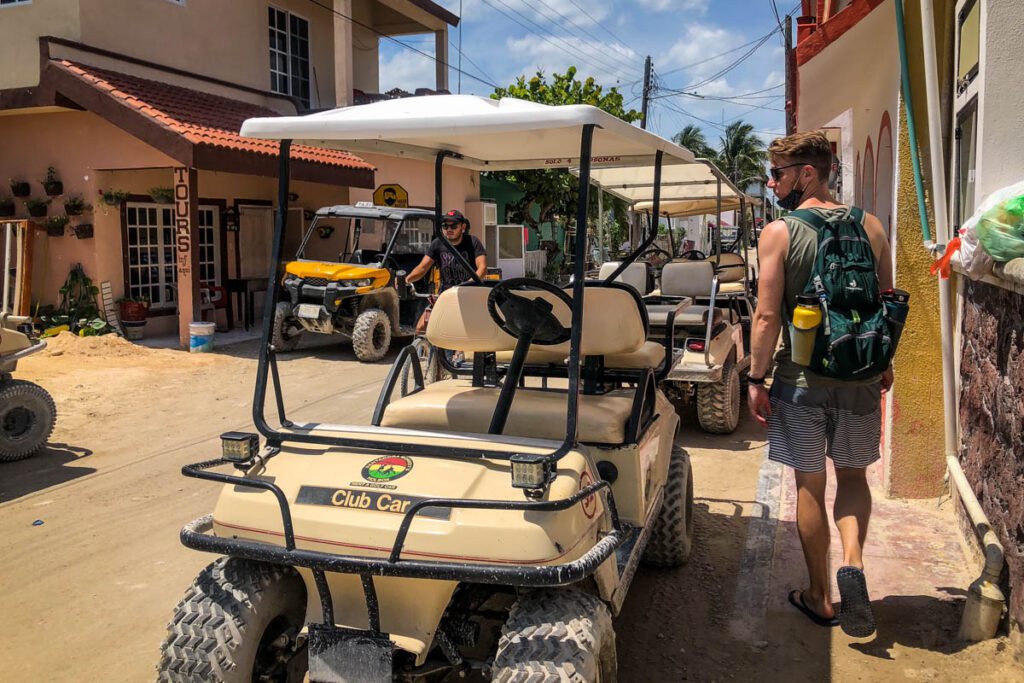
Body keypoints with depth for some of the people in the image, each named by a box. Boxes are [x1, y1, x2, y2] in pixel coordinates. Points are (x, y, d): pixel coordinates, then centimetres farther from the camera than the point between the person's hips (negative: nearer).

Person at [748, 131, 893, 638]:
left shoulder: (779, 232, -10)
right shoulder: (870, 227, 2)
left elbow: (768, 316, -13)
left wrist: (756, 378, -4)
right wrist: (885, 363, 20)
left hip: (803, 377, -3)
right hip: (860, 377, 3)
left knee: (809, 485, 10)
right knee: (853, 474, 21)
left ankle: (819, 597, 22)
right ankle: (852, 561, -2)